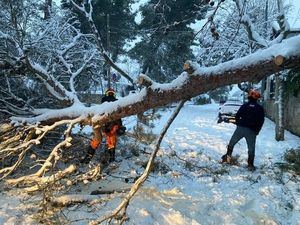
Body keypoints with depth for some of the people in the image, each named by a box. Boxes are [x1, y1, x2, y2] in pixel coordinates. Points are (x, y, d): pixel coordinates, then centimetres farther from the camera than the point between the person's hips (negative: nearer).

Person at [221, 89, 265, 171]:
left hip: (241, 128, 0)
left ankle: (228, 156, 17)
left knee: (232, 143, 17)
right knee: (251, 148, 8)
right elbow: (261, 121, 2)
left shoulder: (244, 106, 5)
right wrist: (257, 131, 10)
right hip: (252, 131, 0)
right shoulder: (260, 108, 4)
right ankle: (250, 165, 10)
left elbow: (237, 116, 3)